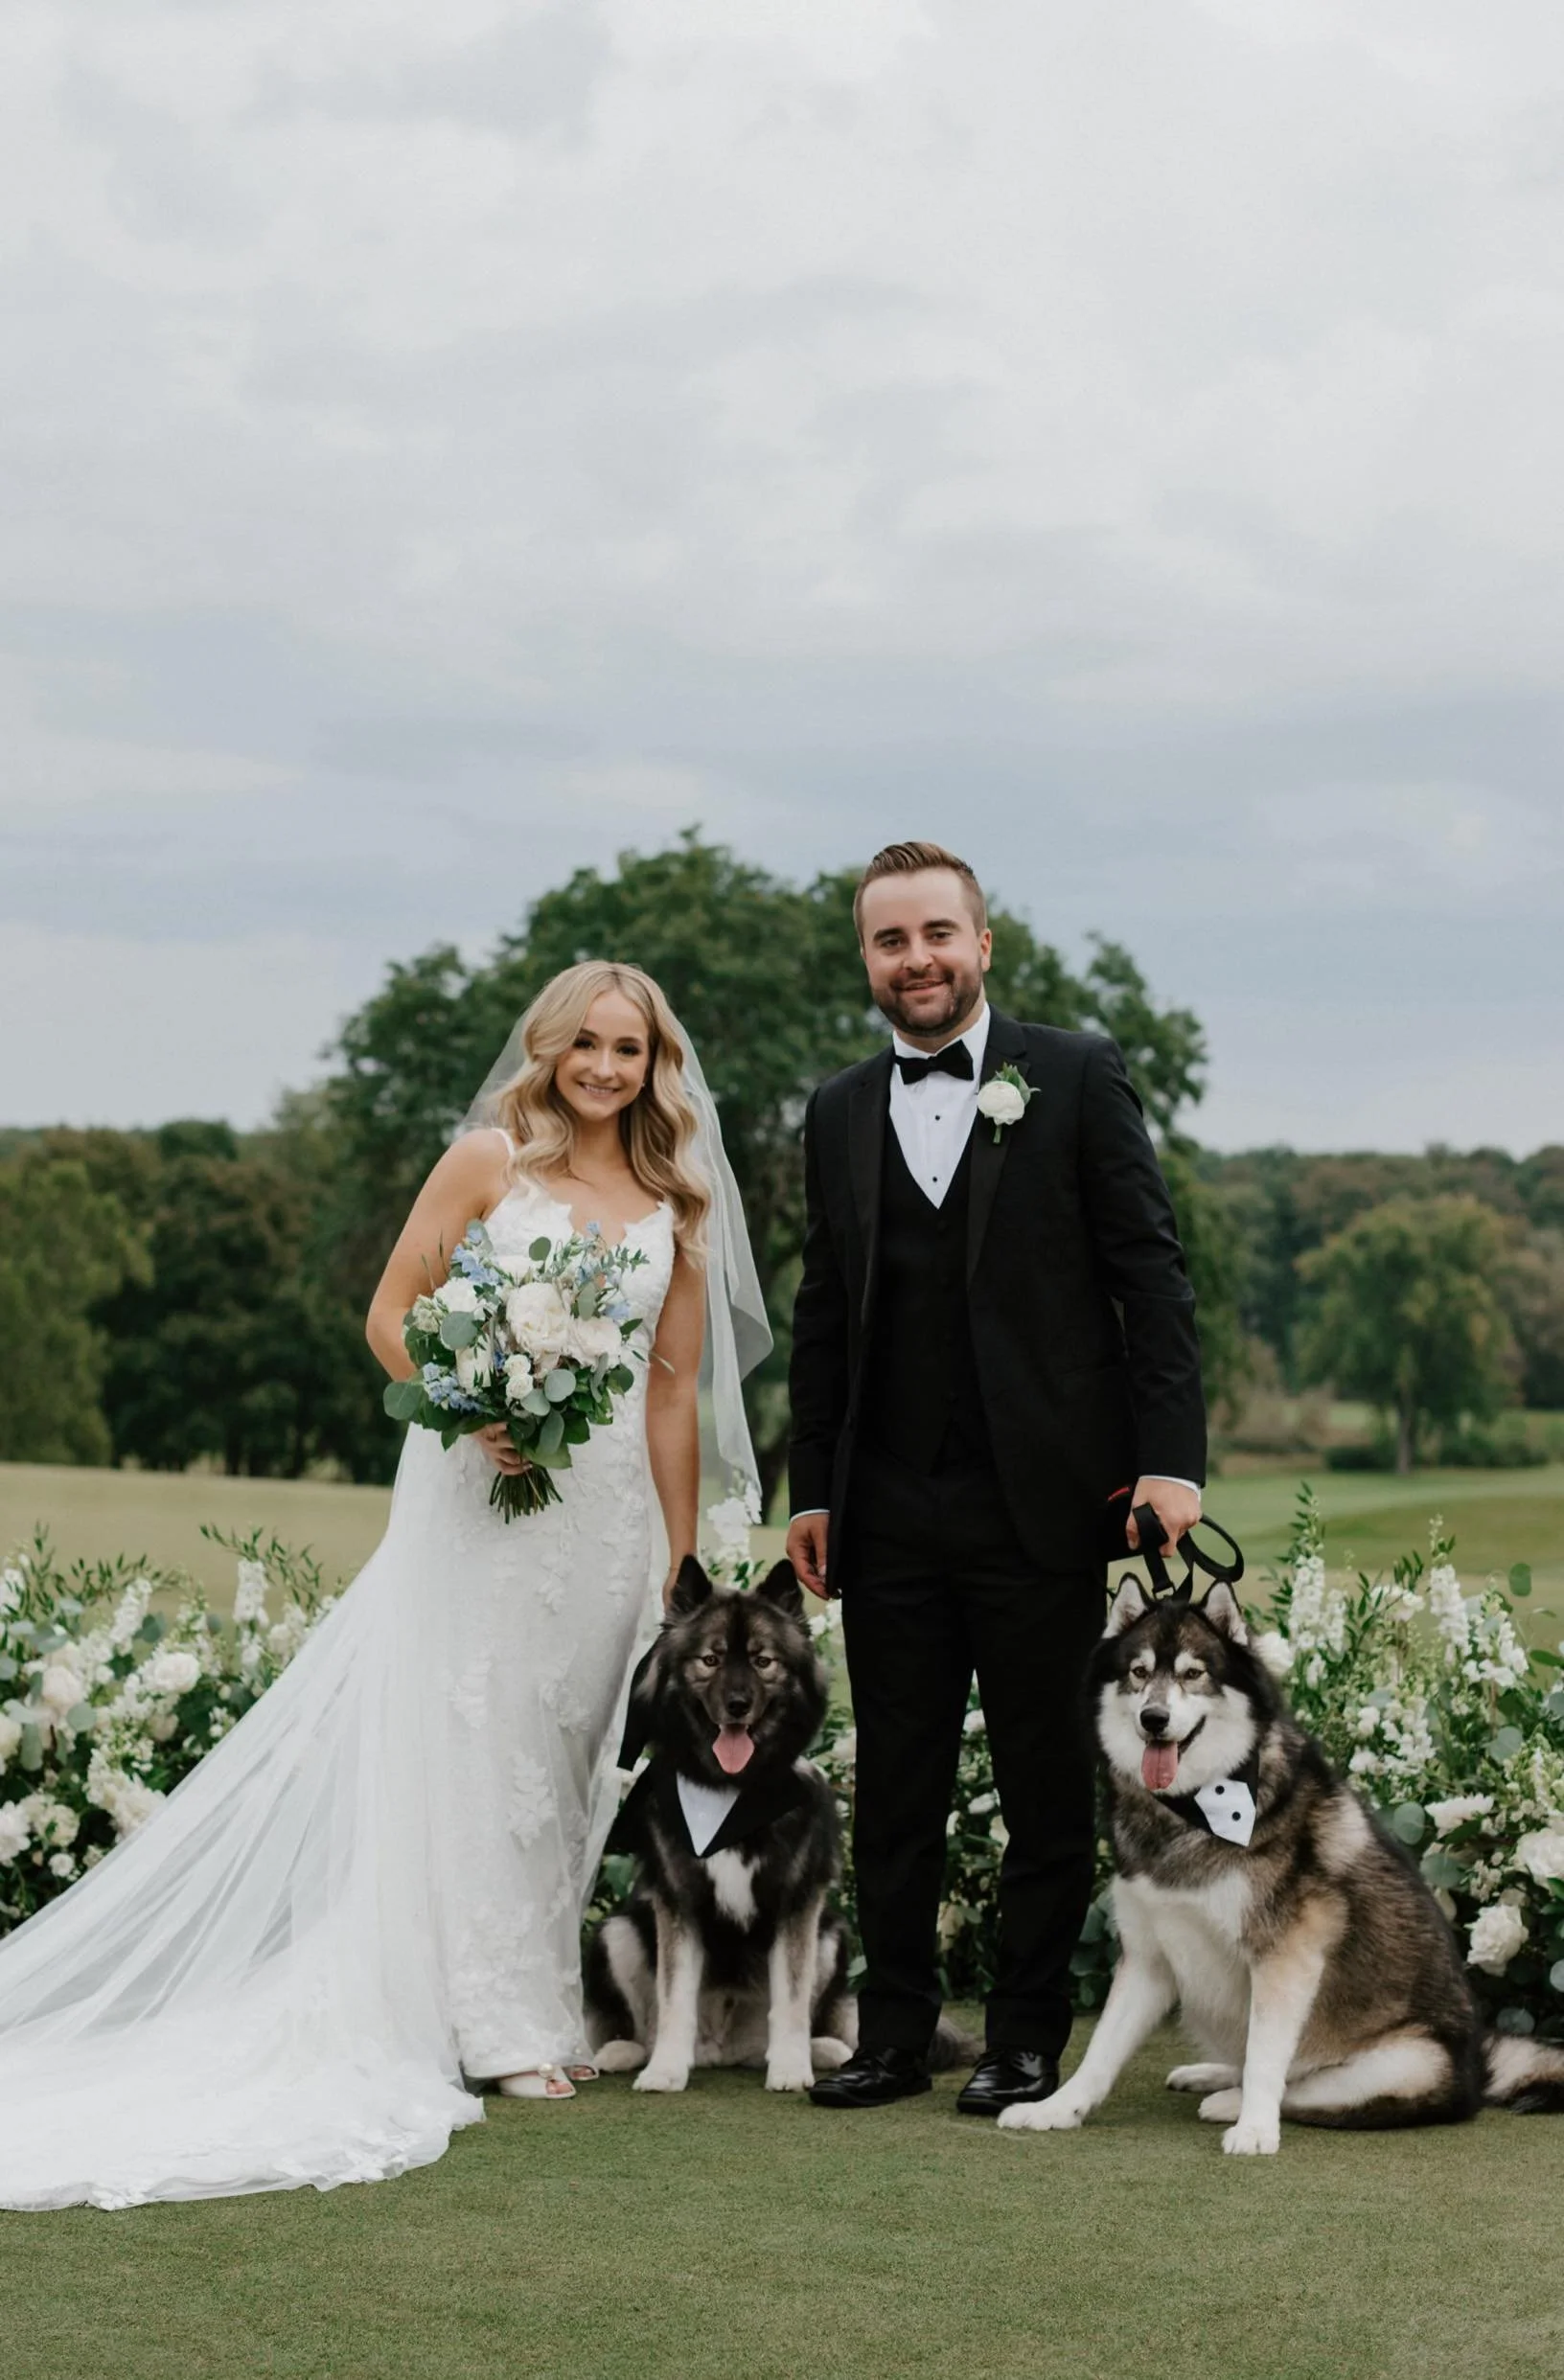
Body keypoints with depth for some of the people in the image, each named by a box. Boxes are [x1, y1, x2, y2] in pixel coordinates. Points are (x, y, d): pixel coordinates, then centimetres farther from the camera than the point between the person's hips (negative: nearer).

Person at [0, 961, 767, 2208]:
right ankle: (505, 2027, 5)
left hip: (609, 1507, 3)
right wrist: (471, 1408, -18)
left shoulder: (678, 1204, 9)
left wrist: (682, 1560, 8)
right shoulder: (490, 1159, 0)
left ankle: (551, 2012, 18)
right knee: (481, 1749, -3)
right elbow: (392, 1313, -1)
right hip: (483, 1493, -3)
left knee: (568, 1755, 7)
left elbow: (673, 1390, 10)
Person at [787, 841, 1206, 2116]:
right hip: (888, 1517, 3)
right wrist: (811, 1487, 10)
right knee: (895, 1792, 8)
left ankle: (1028, 2042, 15)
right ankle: (894, 2034, 17)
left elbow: (1152, 1276, -2)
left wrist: (1172, 1459, -10)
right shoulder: (839, 1113, 12)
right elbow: (823, 1315, 15)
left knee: (1049, 1789, 5)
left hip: (1043, 1506, -3)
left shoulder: (1077, 1077, 1)